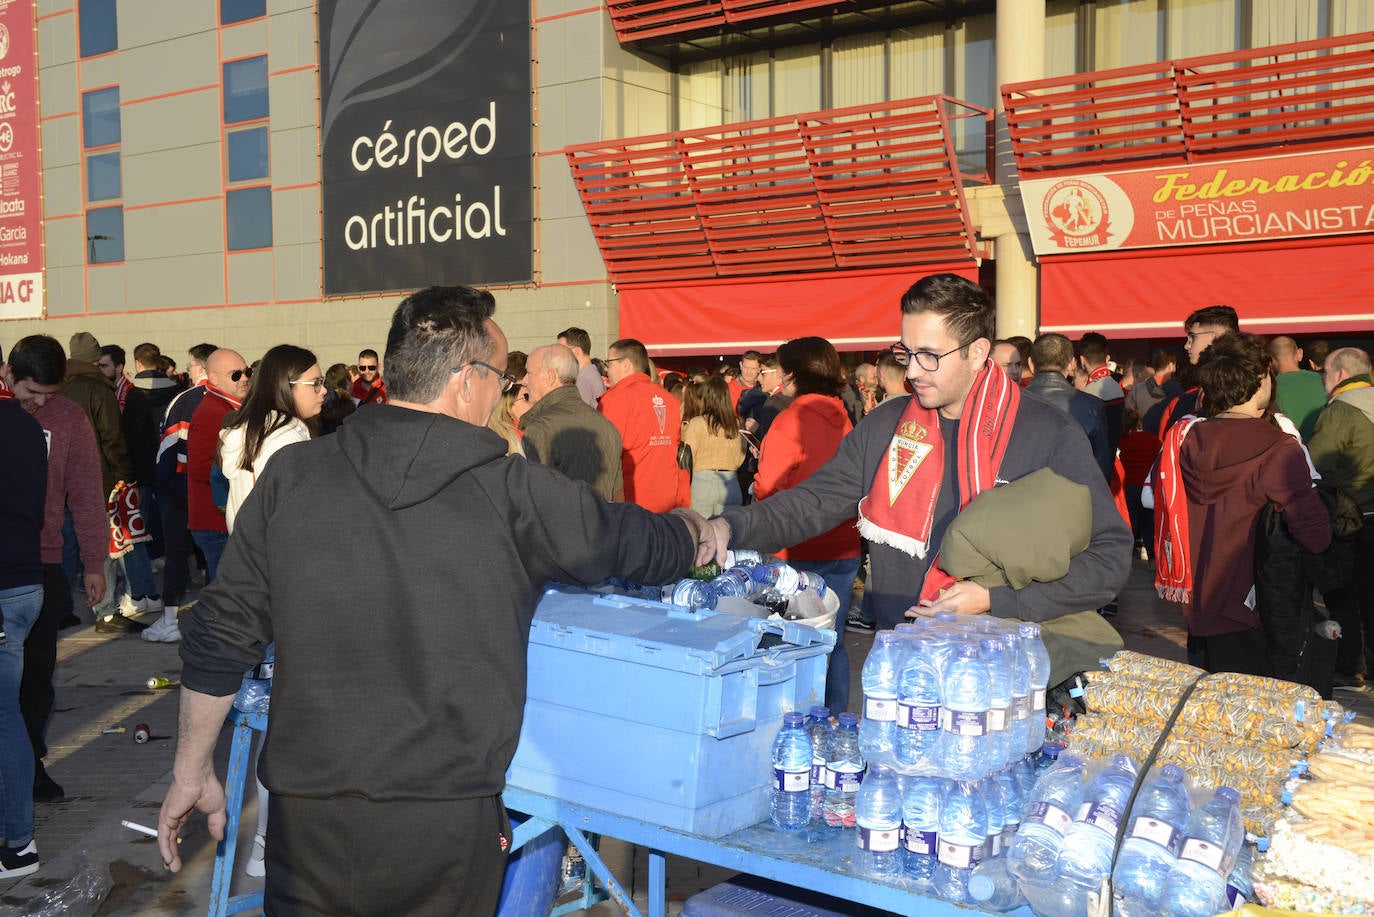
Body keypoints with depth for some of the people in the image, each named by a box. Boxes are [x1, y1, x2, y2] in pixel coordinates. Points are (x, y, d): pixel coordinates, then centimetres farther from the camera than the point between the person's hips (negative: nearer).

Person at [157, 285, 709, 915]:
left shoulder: (291, 475, -3)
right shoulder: (513, 494, -9)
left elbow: (219, 634, 1)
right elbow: (641, 546, 6)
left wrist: (194, 772, 14)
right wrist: (693, 526, 30)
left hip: (308, 816, 2)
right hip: (447, 832, -1)